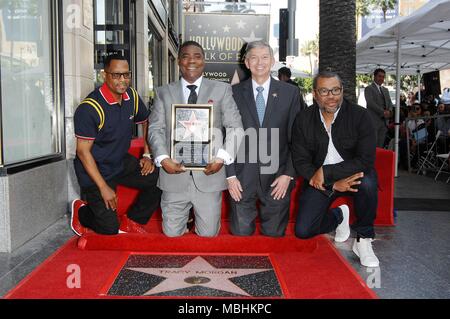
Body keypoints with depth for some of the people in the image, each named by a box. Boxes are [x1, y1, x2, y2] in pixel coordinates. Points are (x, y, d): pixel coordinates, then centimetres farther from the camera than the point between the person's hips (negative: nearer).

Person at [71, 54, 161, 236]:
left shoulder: (132, 96, -3)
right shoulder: (90, 108, -23)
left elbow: (147, 123, 14)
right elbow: (83, 151, -20)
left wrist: (147, 155, 3)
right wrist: (104, 188, -22)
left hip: (122, 162, 6)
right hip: (95, 170, -6)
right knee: (110, 228, -7)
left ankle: (132, 221, 6)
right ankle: (80, 212, 25)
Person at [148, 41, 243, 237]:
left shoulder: (222, 90, 6)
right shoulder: (164, 92, 10)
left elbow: (235, 128, 2)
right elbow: (155, 129, 5)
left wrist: (222, 158, -13)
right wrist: (163, 159, -11)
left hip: (209, 173, -1)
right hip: (175, 173, 1)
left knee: (208, 234, 7)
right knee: (172, 233, 8)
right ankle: (184, 216, 39)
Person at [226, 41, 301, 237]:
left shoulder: (290, 93, 3)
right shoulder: (234, 93, 2)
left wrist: (288, 174, -5)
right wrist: (230, 175, -3)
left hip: (277, 177, 0)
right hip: (242, 177, 0)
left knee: (274, 234, 9)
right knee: (241, 233, 6)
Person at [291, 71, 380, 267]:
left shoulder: (359, 115, -12)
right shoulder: (303, 120, -6)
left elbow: (366, 160, -19)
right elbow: (300, 162, -7)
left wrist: (326, 172, -24)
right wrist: (334, 184, -20)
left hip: (353, 175, -1)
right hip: (319, 180, 2)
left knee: (367, 183, -37)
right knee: (302, 231, -12)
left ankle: (363, 240, -10)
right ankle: (338, 216, 22)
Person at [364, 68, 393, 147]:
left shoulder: (385, 90, 23)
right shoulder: (369, 89, -1)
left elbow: (389, 102, 18)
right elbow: (371, 103, -13)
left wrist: (389, 111, -4)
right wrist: (383, 112, -17)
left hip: (384, 121, 7)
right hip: (374, 121, -7)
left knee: (381, 146, 5)